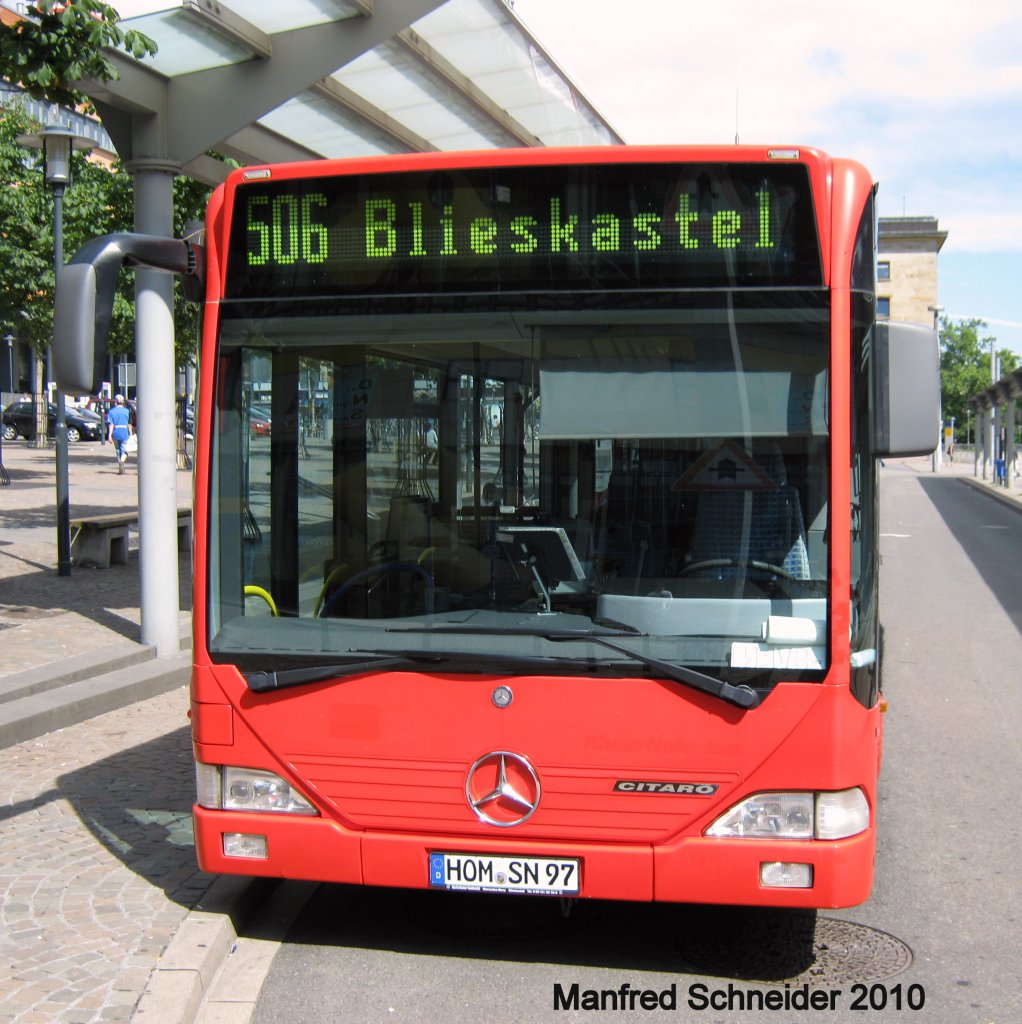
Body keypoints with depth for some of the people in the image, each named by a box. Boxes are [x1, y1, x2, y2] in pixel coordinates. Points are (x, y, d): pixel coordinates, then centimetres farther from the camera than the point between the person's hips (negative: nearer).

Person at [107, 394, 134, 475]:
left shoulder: (111, 411, 0)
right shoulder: (126, 411, 1)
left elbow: (111, 424, -7)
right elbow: (129, 424, 2)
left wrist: (110, 435, -9)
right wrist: (131, 434, 9)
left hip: (116, 434, 1)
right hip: (124, 434, -1)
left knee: (118, 451, 14)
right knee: (124, 451, 0)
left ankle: (121, 469, 18)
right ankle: (122, 461, -32)